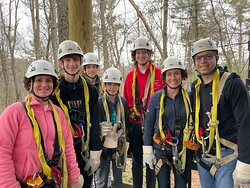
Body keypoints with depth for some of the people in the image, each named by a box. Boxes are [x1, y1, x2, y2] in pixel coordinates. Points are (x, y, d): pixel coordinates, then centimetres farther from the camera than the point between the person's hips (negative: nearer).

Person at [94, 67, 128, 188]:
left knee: (118, 178, 19)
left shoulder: (123, 101, 1)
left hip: (119, 145, 4)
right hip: (103, 145, -3)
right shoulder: (99, 102, -12)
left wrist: (125, 140, 10)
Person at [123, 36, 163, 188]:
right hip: (134, 124, 3)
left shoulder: (159, 73, -2)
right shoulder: (130, 76, 7)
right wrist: (127, 121, 7)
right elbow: (126, 100, 10)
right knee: (136, 160, 14)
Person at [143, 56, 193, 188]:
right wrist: (147, 150, -3)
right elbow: (148, 124, -1)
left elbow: (194, 123, 5)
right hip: (161, 150, -1)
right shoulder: (156, 97, -5)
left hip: (183, 151, 1)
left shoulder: (189, 97, -2)